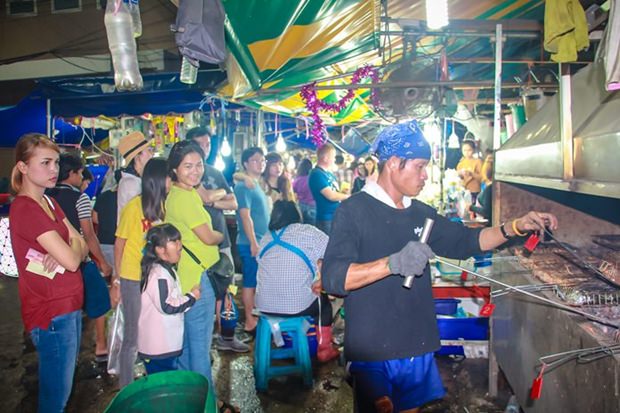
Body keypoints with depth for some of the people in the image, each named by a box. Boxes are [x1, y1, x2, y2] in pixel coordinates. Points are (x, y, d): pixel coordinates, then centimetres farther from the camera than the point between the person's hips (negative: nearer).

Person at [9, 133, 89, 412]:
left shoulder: (49, 203, 10)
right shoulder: (25, 208, -18)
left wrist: (63, 250, -14)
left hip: (68, 306, 8)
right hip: (52, 314, -8)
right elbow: (72, 260, -21)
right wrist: (71, 245, 0)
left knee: (62, 387, 20)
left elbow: (82, 248, 7)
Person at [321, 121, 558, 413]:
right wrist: (393, 263, -35)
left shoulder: (421, 213, 10)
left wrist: (517, 226, 5)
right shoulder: (354, 211, -13)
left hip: (417, 348, 7)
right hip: (372, 354, -6)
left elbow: (466, 241, 18)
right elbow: (332, 279, -23)